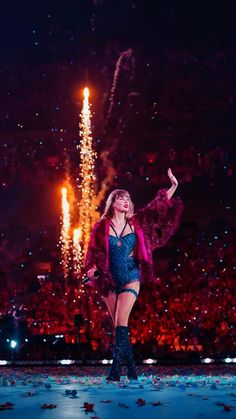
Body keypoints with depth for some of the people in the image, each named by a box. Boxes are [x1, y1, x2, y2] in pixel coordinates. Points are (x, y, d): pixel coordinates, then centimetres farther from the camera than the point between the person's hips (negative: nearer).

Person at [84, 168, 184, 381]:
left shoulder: (136, 222, 4)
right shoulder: (102, 226, 0)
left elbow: (158, 207, 7)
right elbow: (94, 253, 0)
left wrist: (173, 186, 4)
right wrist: (92, 269, -18)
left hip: (130, 278, -1)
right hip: (109, 280, 1)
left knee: (121, 322, -16)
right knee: (119, 325, 5)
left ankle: (116, 368, -17)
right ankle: (131, 368, 15)